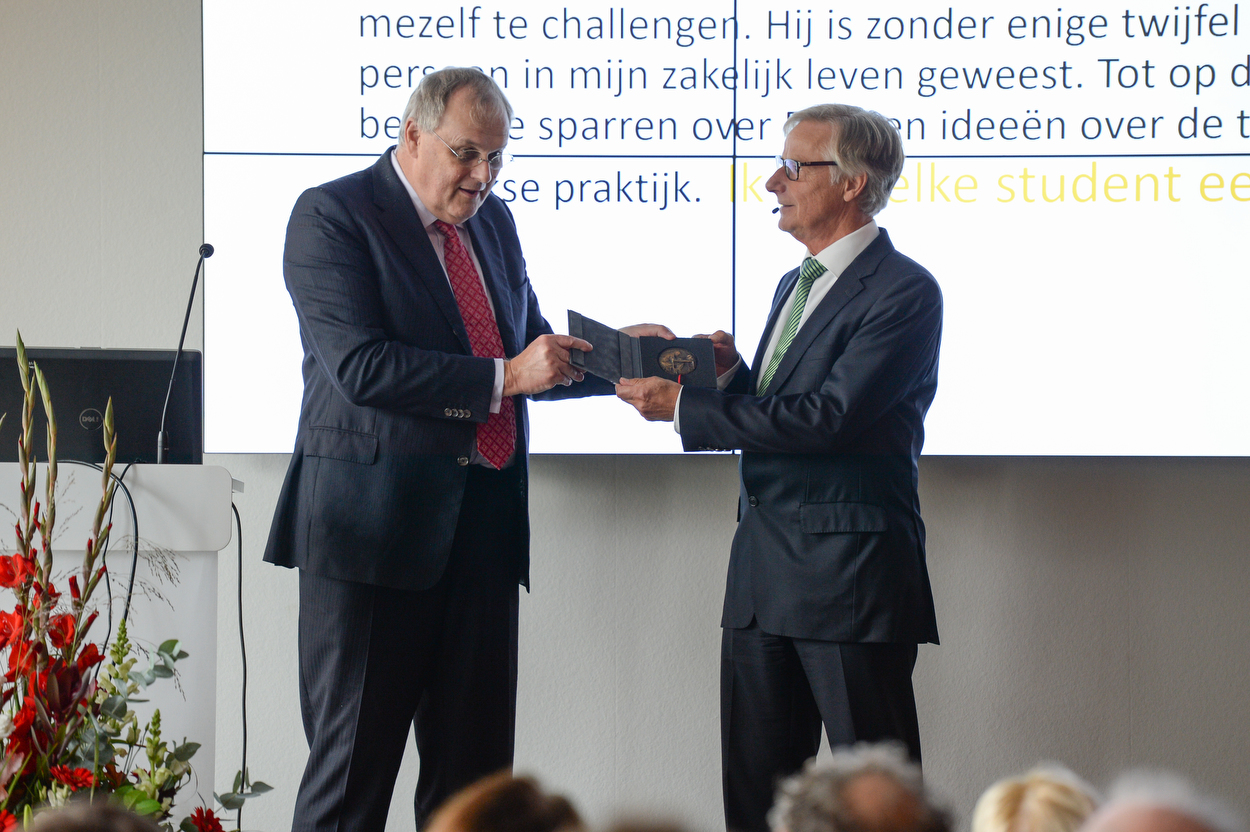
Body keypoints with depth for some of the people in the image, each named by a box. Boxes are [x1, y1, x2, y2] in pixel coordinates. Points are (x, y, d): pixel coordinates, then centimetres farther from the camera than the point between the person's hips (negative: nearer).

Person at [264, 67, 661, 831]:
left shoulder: (493, 222, 15)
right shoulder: (332, 216, -7)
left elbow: (529, 352, 22)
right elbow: (361, 366, -19)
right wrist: (503, 377, -23)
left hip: (484, 520, 7)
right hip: (377, 518, -7)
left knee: (474, 764, 8)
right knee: (354, 760, 0)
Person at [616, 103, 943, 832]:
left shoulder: (903, 292, -12)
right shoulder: (796, 285, 19)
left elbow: (828, 416, -21)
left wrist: (685, 406, -17)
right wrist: (732, 376, 1)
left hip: (850, 575, -9)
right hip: (764, 570, 9)